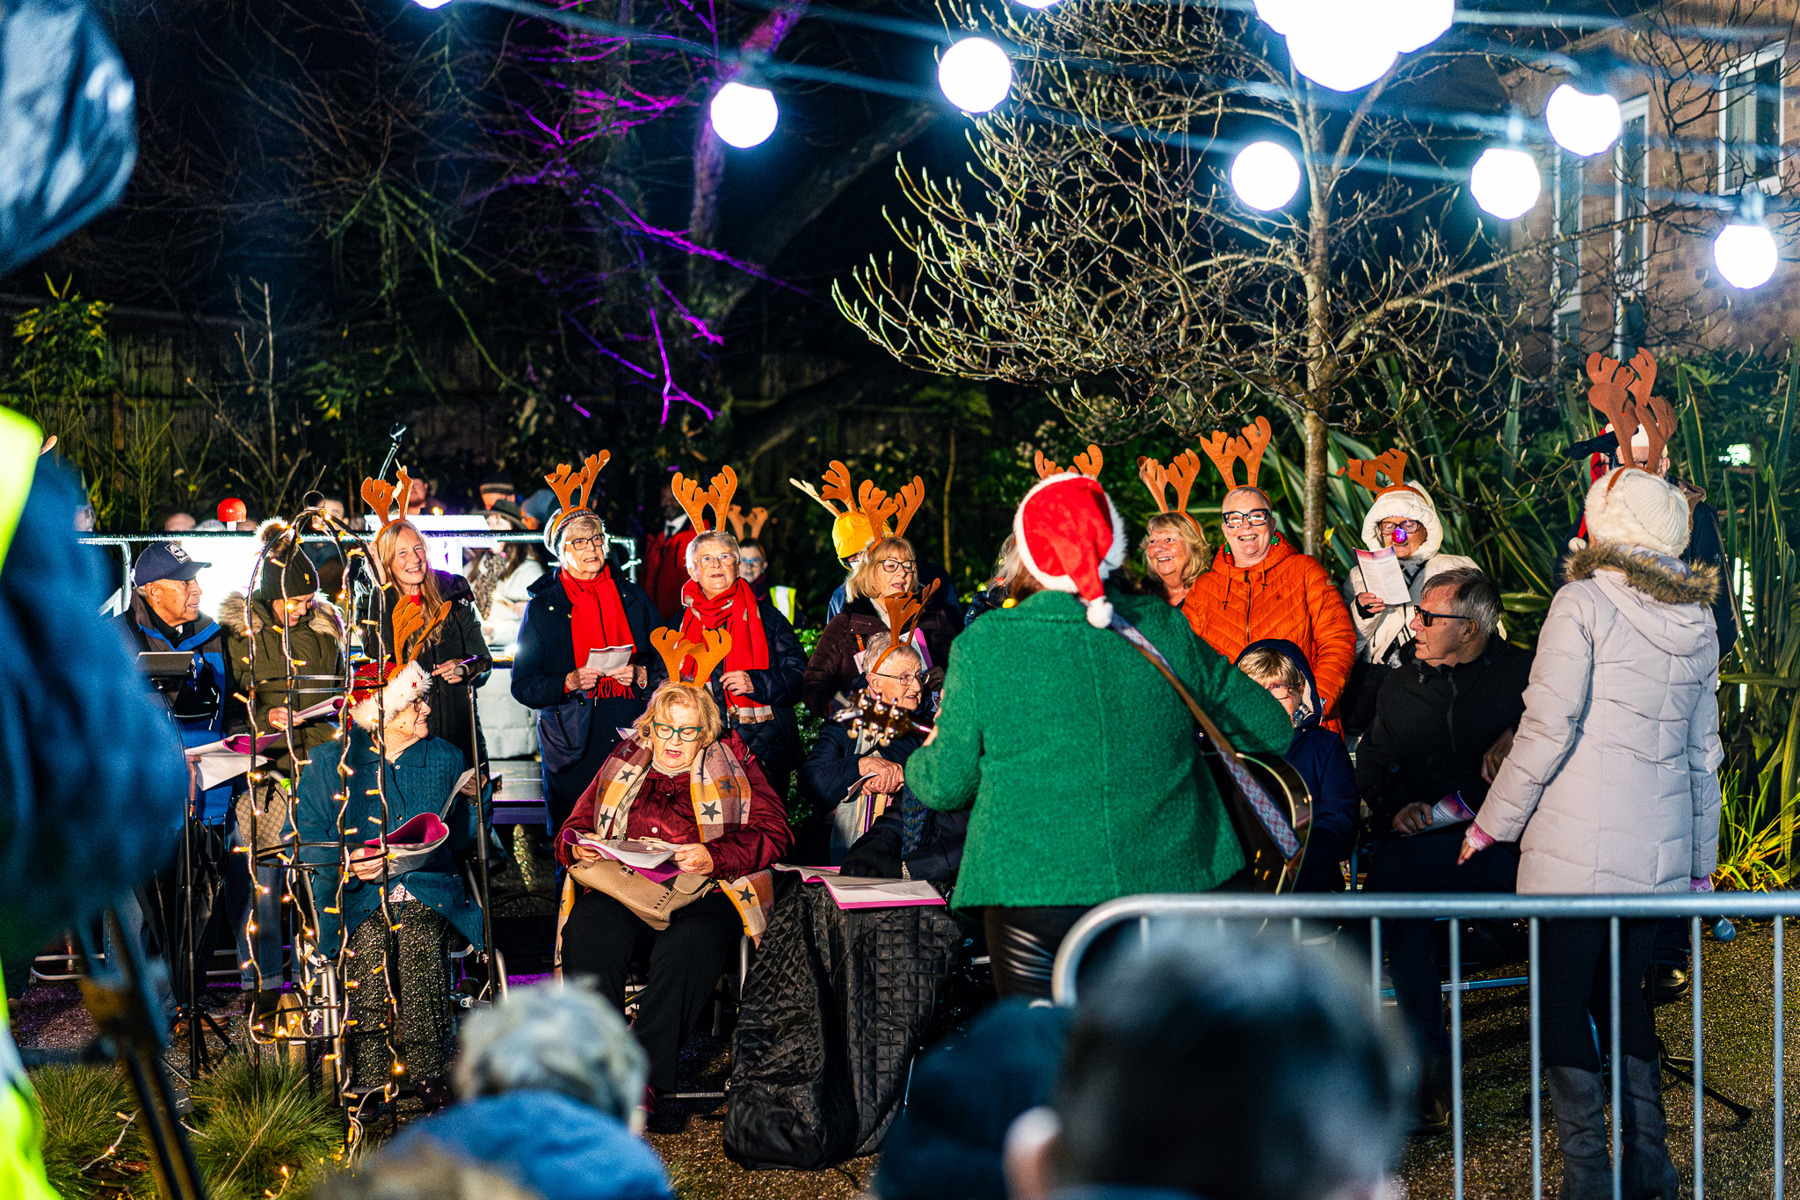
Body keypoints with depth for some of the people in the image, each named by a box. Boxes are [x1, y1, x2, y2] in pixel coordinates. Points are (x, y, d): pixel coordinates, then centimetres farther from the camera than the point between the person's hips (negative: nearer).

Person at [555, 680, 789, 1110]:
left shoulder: (733, 764, 16)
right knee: (587, 939, -32)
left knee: (686, 948, -37)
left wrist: (714, 857, -13)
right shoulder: (623, 763, 25)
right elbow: (574, 826, 26)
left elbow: (772, 834, 4)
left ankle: (645, 1080, -36)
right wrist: (578, 846, 0)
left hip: (706, 892, -2)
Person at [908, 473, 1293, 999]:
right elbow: (1272, 729, 9)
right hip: (1167, 885, 2)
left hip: (1034, 897, -2)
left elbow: (946, 785, 1)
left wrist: (920, 762, 24)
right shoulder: (1165, 630, 0)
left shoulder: (984, 645, -6)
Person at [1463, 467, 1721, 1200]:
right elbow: (1705, 753, 16)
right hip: (1660, 854, 6)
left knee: (1563, 1004, 1)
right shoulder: (1698, 623, 11)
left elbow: (1546, 732, -12)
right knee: (1623, 998, 17)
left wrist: (1491, 824, -2)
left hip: (1579, 851, -6)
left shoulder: (1584, 604, -9)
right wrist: (1700, 864, 23)